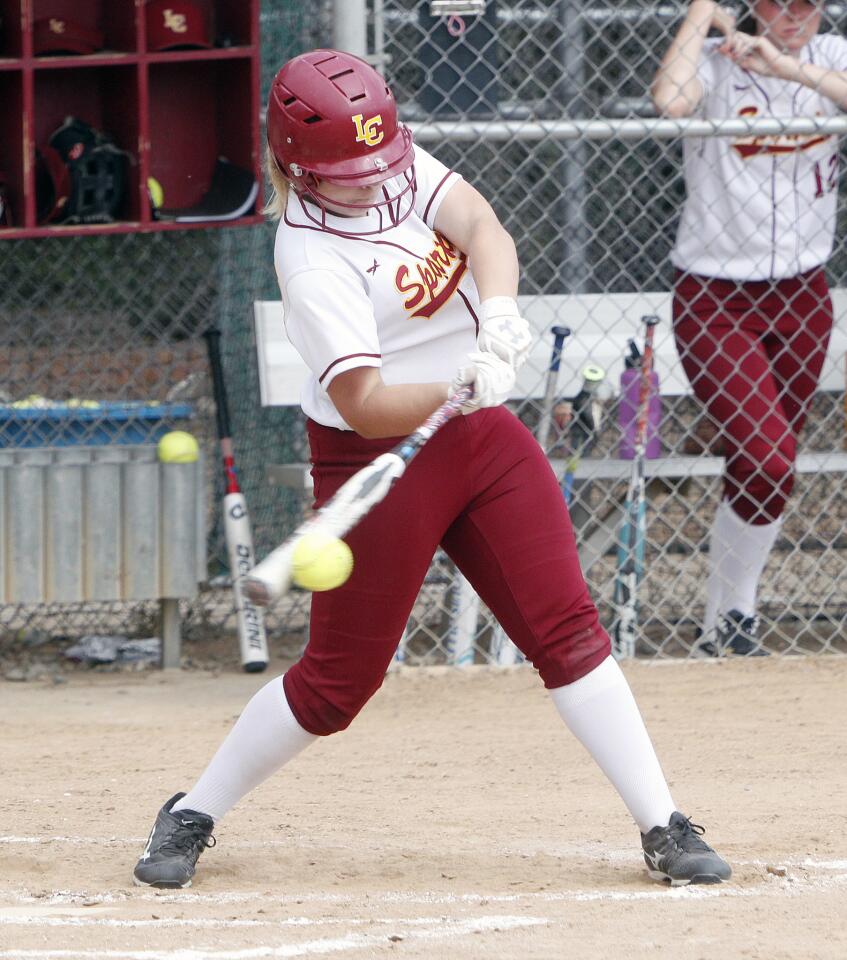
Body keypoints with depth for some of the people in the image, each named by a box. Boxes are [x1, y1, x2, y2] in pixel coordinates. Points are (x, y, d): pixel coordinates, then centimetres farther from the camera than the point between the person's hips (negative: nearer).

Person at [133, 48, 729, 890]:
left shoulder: (398, 162, -3)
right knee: (339, 678, 0)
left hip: (484, 439, 6)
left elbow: (482, 229, -16)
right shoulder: (313, 256, -22)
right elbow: (365, 405, -28)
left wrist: (499, 309, -36)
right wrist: (458, 391, -45)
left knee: (568, 628, -1)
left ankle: (663, 827, 2)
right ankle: (194, 815, 20)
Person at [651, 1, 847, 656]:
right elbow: (670, 100, -30)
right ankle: (728, 620, 2)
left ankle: (728, 622, 22)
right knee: (767, 460, -15)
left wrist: (791, 69, -30)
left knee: (767, 468, 9)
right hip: (713, 300, -4)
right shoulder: (715, 61, -9)